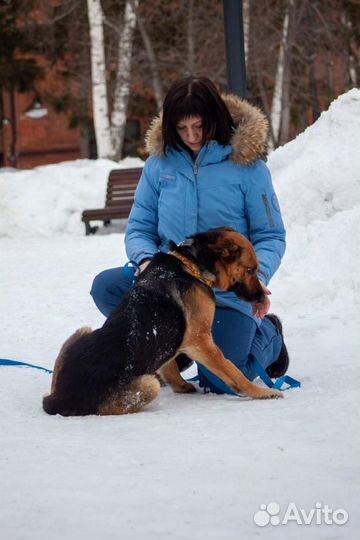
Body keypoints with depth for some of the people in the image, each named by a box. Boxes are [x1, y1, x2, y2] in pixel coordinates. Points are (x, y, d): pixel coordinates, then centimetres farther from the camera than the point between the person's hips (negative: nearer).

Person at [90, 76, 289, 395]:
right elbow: (139, 227, 6)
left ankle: (267, 334, 20)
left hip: (227, 292, -3)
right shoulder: (161, 162, 2)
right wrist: (145, 259, -17)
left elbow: (271, 236, -4)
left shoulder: (246, 165, -7)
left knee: (220, 381, -16)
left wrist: (258, 276, -24)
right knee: (106, 286, -22)